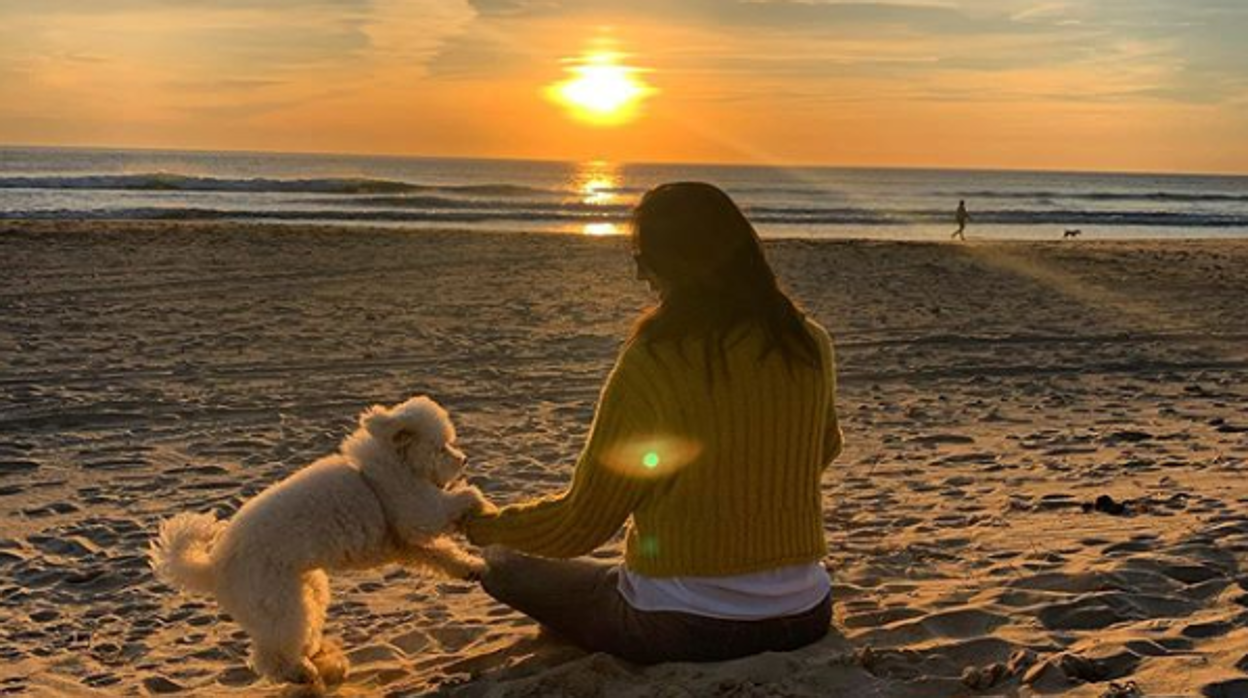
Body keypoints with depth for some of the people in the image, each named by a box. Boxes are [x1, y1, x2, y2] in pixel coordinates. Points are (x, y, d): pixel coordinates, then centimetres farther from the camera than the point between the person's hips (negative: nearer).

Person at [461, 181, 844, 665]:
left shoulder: (650, 363, -17)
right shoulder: (811, 347, -2)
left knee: (502, 563, 10)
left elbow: (583, 523, -8)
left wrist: (487, 528, 10)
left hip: (681, 631, -7)